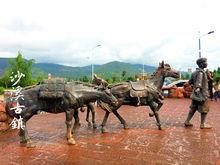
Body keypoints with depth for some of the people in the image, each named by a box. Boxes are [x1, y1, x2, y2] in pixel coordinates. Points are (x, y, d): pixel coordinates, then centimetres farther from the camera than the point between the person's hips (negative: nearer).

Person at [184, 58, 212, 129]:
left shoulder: (195, 72, 11)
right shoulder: (201, 72, -16)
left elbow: (190, 81, 19)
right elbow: (198, 83, -28)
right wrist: (197, 89, -35)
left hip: (195, 94, 9)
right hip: (202, 94, -9)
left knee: (193, 108, 14)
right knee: (205, 109, 4)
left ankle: (187, 122, 18)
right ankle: (202, 124, 12)